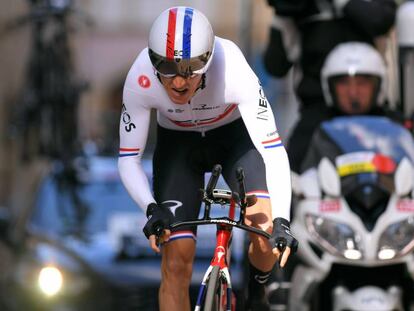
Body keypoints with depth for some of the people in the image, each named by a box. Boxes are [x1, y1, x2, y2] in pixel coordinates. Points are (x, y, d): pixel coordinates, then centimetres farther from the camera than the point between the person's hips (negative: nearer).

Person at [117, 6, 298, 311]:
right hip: (177, 144, 1)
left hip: (234, 134, -1)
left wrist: (281, 220, -48)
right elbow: (128, 160, -23)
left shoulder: (234, 72, -37)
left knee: (266, 229, -22)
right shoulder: (140, 80, -32)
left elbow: (273, 150, -37)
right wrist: (152, 208, -41)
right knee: (176, 260, -12)